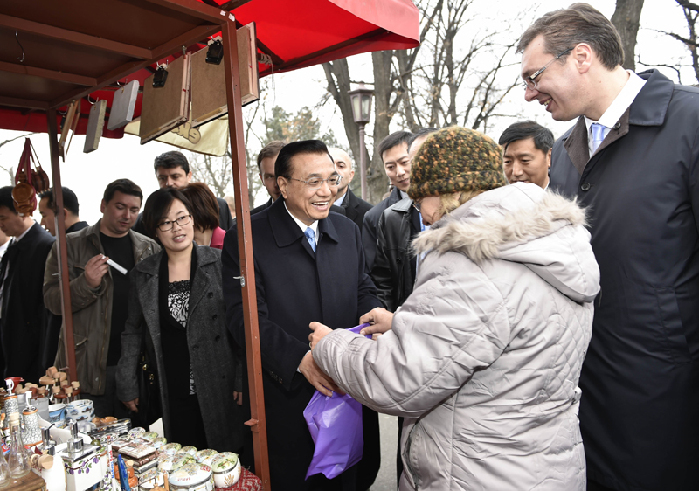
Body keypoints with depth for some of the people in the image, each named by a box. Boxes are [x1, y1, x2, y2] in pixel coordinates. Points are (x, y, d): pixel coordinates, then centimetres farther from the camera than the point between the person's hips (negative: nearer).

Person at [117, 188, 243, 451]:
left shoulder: (219, 262, -3)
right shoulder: (143, 274, 5)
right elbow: (133, 331, 15)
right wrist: (127, 386, 13)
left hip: (219, 388, -2)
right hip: (173, 395, 2)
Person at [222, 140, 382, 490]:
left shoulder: (347, 230, 4)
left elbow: (363, 291, 10)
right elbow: (245, 317, -18)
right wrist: (301, 358, -29)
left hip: (343, 392, 5)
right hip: (284, 401, -4)